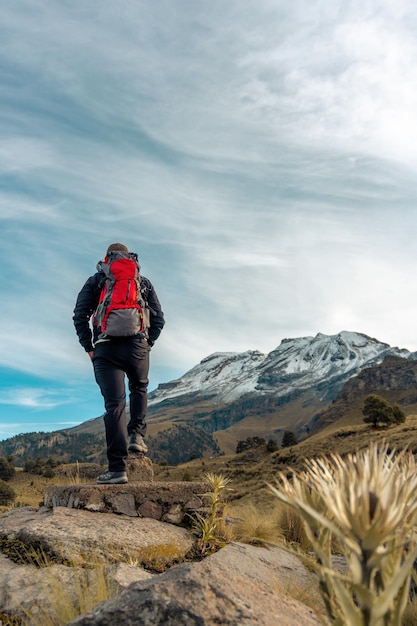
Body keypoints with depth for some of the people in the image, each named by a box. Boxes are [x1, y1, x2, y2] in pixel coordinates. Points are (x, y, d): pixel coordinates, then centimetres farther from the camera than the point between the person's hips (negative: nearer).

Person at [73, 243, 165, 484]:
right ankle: (137, 435, 13)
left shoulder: (95, 281, 13)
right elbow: (159, 318, 10)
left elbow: (80, 315, 2)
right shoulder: (144, 282, 16)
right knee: (139, 388, 29)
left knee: (114, 405, -1)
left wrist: (89, 347, 8)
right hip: (138, 346, 1)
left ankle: (118, 469, -2)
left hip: (106, 349, -1)